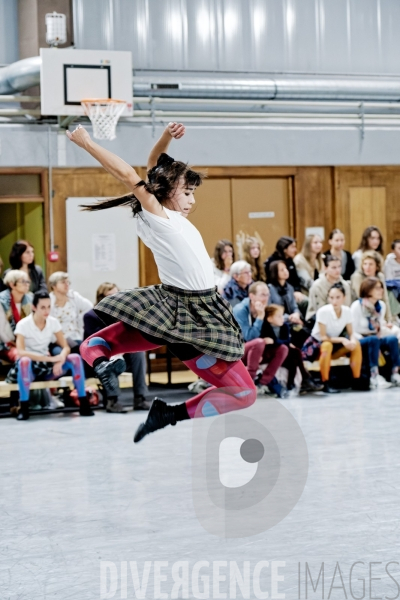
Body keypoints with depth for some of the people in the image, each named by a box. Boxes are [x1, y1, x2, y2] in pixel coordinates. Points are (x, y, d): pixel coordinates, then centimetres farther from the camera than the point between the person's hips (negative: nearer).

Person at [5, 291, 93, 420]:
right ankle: (24, 408, -33)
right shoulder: (23, 324, -16)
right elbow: (21, 352, -28)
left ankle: (84, 404, -18)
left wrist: (60, 360, -28)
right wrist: (51, 358, -34)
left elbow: (66, 347, -4)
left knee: (75, 358, -19)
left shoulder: (53, 322, -3)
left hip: (47, 366, 4)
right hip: (29, 367, -4)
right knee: (24, 361, -39)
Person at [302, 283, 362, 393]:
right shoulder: (323, 311, -26)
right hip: (317, 344, -5)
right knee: (327, 346, -38)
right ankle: (326, 384, -31)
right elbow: (323, 337, -24)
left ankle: (356, 381, -10)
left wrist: (352, 341, -29)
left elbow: (351, 334, -6)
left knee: (356, 344, -17)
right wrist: (342, 339, -34)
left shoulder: (347, 311, -12)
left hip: (334, 342, 5)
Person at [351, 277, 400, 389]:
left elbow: (380, 327, 13)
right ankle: (375, 377, -43)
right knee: (374, 340, -37)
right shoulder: (357, 306, -10)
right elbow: (353, 331, -12)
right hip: (360, 341, -6)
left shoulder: (381, 305, 8)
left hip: (375, 340, 6)